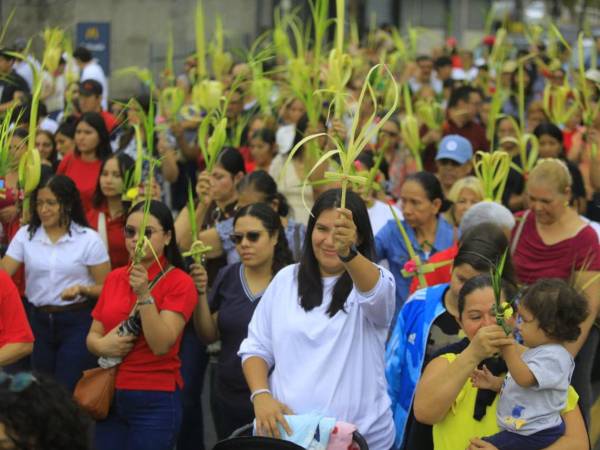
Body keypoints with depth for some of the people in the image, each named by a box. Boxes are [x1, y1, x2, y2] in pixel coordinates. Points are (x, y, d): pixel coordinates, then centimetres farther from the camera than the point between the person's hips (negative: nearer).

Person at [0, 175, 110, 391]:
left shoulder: (89, 239, -5)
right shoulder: (25, 235, 2)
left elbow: (106, 288, -3)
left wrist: (82, 289, -21)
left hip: (77, 322, -4)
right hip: (39, 321, 4)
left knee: (68, 391, -7)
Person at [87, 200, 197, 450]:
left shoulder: (179, 283, -7)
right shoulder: (114, 278, 9)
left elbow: (161, 345, -17)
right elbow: (92, 336, 12)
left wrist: (144, 294, -25)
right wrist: (102, 345, -10)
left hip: (155, 401, -5)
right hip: (110, 396, 5)